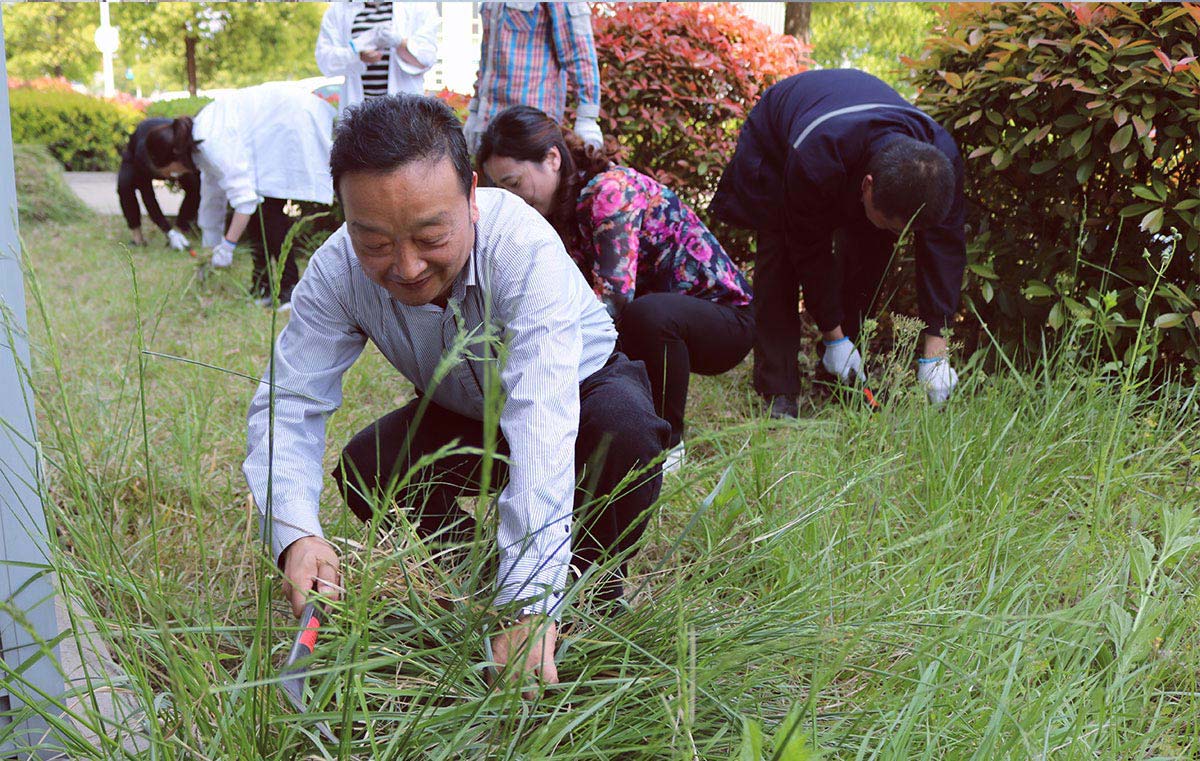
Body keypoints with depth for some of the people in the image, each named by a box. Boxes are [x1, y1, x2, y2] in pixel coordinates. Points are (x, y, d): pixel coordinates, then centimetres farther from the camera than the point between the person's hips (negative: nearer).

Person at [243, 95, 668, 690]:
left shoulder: (524, 249, -39)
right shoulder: (337, 271, -26)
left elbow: (541, 423, -48)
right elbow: (286, 404, -27)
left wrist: (528, 603, -55)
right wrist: (294, 533, -48)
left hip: (581, 387, -3)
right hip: (466, 413, 4)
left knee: (623, 429, -36)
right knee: (365, 469, -23)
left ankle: (591, 580, -7)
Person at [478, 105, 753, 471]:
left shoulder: (612, 190, -24)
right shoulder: (556, 213, 1)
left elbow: (613, 296, -34)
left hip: (725, 316, -8)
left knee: (647, 314, -39)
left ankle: (667, 443, -16)